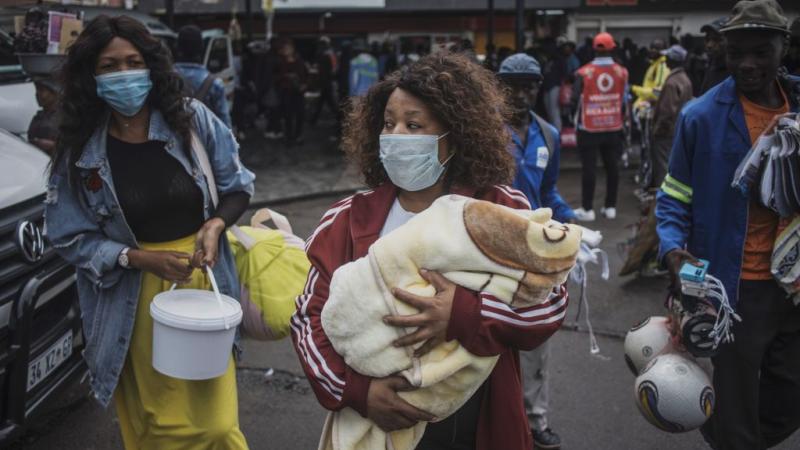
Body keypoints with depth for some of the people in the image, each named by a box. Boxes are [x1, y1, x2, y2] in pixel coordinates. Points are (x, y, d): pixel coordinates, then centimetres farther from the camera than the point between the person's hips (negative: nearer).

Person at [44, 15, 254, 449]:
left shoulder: (192, 118, -5)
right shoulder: (79, 151, -5)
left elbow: (238, 186, 4)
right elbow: (70, 237, -2)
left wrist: (216, 224, -17)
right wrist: (141, 258, -16)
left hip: (204, 277, 0)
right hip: (134, 296, 0)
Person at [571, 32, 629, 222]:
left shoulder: (584, 73, -11)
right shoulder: (622, 72, -2)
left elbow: (575, 100, -9)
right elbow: (625, 100, 2)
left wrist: (577, 115, 10)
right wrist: (621, 119, 16)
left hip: (589, 128, -3)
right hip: (613, 128, 3)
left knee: (589, 167, 1)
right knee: (612, 166, 11)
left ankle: (587, 209, 3)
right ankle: (611, 207, 16)